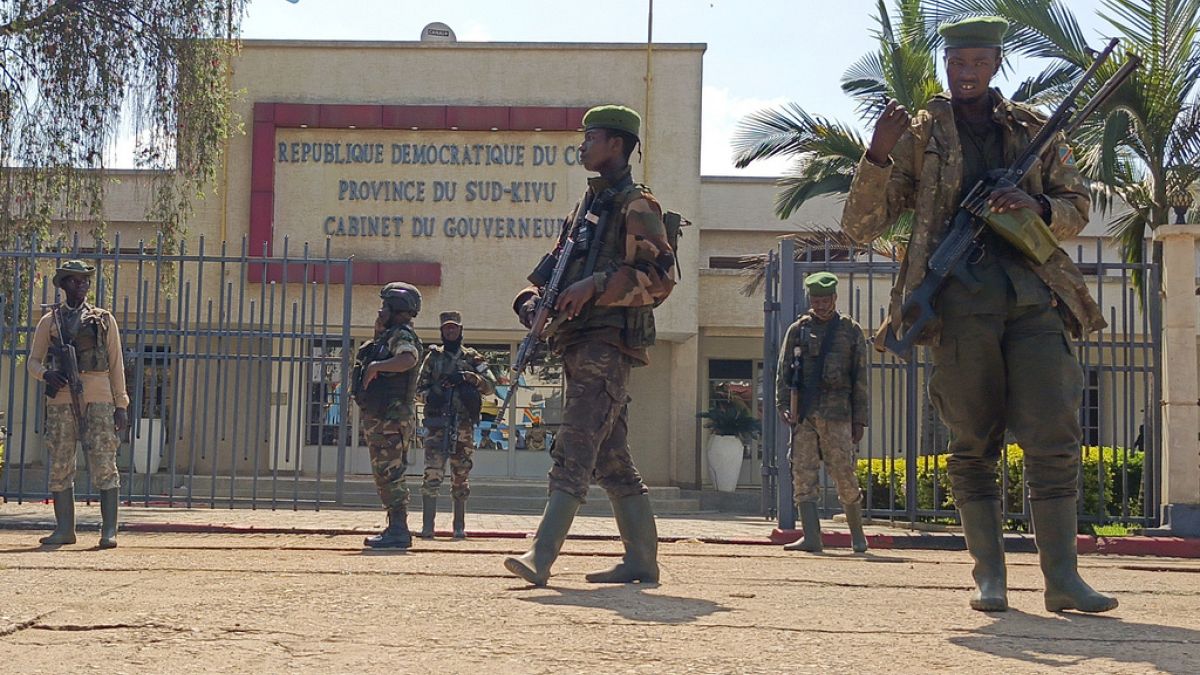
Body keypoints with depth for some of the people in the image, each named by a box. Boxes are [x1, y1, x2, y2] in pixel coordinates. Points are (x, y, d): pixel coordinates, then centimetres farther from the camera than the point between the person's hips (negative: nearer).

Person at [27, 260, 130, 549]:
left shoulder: (104, 319, 13)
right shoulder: (49, 321, 14)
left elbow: (116, 364, 10)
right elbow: (33, 361, 15)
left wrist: (121, 405, 3)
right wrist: (46, 374, -9)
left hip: (97, 398, -2)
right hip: (60, 400, 2)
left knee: (104, 465, -7)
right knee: (60, 465, 3)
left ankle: (109, 530, -6)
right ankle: (64, 529, 11)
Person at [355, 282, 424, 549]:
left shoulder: (402, 335, -11)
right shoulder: (388, 337, 21)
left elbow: (408, 359, -31)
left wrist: (376, 366, -26)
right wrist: (378, 332, 22)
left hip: (391, 418, -11)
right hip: (379, 418, 11)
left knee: (390, 474, -10)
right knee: (385, 476, 14)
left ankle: (399, 531, -9)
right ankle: (395, 528, 19)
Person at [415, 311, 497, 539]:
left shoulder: (473, 358, 10)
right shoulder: (433, 357, 13)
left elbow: (490, 387, 1)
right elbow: (420, 387, 15)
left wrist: (468, 376, -14)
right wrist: (430, 395, -7)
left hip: (463, 425, 0)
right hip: (436, 423, 0)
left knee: (461, 478, 5)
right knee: (432, 474, -10)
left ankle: (459, 526, 11)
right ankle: (427, 526, -10)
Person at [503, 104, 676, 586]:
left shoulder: (636, 205, -3)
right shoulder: (587, 206, 23)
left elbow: (659, 277, -12)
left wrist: (595, 285, -20)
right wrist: (534, 298, 5)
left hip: (608, 342, -9)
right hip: (579, 343, 9)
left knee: (574, 450, -16)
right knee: (611, 458, 9)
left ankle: (541, 556, -21)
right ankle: (641, 560, 15)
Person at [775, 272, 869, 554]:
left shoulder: (851, 331, 10)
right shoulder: (797, 330, 13)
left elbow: (860, 379, 9)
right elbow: (783, 371, 10)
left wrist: (860, 419, 4)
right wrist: (783, 405, -4)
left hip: (837, 414, -2)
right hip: (803, 413, 2)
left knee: (844, 475, -1)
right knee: (802, 475, -5)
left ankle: (857, 533, 16)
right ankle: (811, 537, -4)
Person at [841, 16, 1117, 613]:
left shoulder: (1034, 130, 17)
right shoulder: (919, 137, 12)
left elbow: (1077, 209, 20)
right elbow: (859, 227, 6)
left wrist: (1033, 206, -3)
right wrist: (878, 154, -9)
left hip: (1033, 294, 2)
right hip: (960, 299, -1)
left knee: (1055, 437, -6)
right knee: (973, 443, 0)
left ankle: (1062, 577, -2)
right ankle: (989, 576, 7)